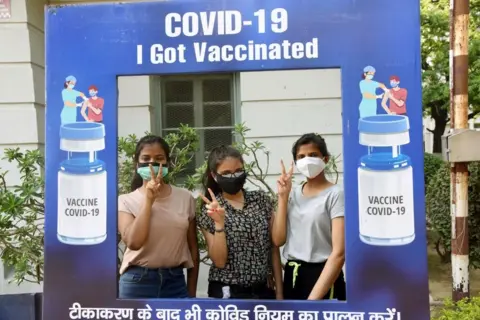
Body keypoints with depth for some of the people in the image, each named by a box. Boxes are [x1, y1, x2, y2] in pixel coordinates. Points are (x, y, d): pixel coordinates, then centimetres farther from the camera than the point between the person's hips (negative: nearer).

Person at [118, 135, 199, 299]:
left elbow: (192, 247, 6)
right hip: (138, 282, -2)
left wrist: (192, 293, 7)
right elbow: (133, 242, -19)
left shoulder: (185, 197, 2)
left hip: (176, 281, 2)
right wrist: (148, 199, -18)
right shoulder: (126, 201, -3)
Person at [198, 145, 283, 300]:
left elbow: (274, 249, 3)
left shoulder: (261, 200, 0)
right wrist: (219, 223, -22)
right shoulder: (210, 210, -5)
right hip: (228, 292, -2)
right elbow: (219, 261, -11)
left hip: (264, 289, 2)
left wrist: (279, 292, 2)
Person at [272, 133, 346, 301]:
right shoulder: (293, 194, 7)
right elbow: (278, 240, 0)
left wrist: (314, 296, -21)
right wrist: (283, 196, -6)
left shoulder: (335, 194, -11)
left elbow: (339, 252, -17)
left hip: (322, 277, -6)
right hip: (292, 277, 6)